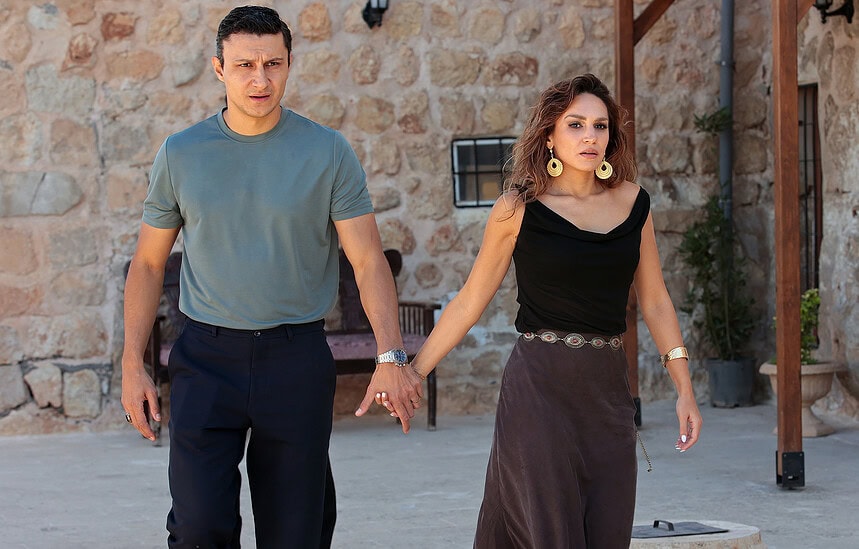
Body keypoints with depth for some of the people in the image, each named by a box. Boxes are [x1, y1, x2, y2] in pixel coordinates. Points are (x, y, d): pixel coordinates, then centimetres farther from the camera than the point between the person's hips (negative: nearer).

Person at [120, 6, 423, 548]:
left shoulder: (328, 152, -1)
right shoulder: (182, 153, 4)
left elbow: (369, 261, -4)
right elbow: (149, 263, 11)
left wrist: (392, 356, -18)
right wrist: (132, 364, 3)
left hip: (296, 358, 0)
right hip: (206, 356, 0)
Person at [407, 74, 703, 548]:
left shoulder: (632, 202, 7)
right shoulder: (519, 209, -3)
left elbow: (654, 301, 13)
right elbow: (469, 303, 3)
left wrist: (684, 390, 8)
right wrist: (411, 374, 2)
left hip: (608, 393, 4)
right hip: (539, 389, -4)